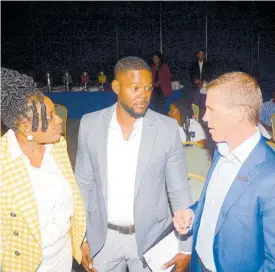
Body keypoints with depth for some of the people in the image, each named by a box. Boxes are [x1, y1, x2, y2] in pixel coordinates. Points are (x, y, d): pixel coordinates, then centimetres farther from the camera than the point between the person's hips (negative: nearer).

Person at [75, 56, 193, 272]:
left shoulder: (167, 128, -13)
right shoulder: (90, 124, -8)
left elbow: (179, 190, -6)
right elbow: (84, 184, 0)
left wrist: (185, 247, -4)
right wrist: (81, 237, 2)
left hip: (150, 237, -1)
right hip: (103, 237, 1)